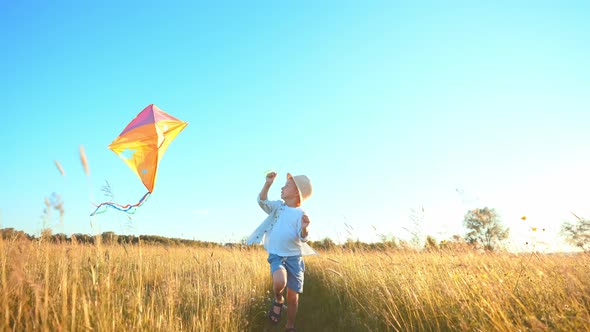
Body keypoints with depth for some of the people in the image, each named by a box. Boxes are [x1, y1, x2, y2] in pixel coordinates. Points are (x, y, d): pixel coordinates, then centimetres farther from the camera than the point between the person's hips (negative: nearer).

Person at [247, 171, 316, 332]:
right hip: (276, 255, 1)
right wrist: (268, 184, -20)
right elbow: (262, 201, -9)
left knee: (293, 296, 4)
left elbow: (302, 238, -13)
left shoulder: (301, 214, -4)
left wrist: (304, 228, -35)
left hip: (294, 257, -1)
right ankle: (278, 301, 6)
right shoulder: (278, 206, 6)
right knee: (279, 282, -29)